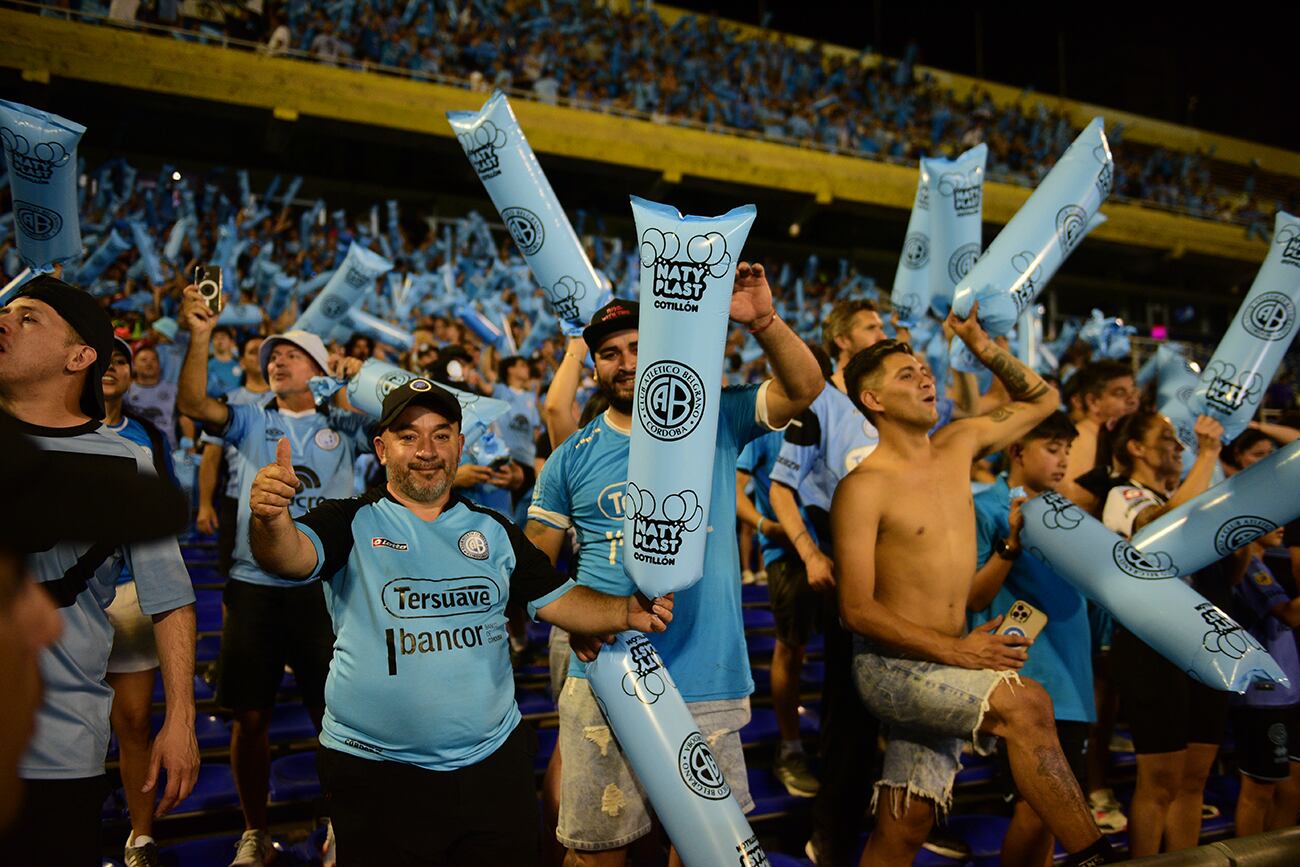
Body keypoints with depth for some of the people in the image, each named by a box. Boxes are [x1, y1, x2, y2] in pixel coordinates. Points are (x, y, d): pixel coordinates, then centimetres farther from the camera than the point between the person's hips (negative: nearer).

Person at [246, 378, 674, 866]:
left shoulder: (494, 531, 8)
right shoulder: (351, 522, -4)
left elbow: (557, 600, 7)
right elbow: (291, 557, -22)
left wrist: (626, 612, -10)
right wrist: (271, 517, -44)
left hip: (495, 761, 3)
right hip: (376, 771, -3)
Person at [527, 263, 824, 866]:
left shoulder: (714, 420, 2)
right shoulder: (572, 457, 4)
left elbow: (803, 388, -9)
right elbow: (536, 561, 8)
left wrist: (763, 321, -24)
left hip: (705, 680, 0)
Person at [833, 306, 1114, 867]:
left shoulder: (958, 445, 8)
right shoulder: (863, 487, -12)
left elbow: (1042, 399, 20)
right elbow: (857, 609, -14)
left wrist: (980, 344, 5)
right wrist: (954, 649, -20)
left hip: (943, 670, 6)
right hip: (891, 666, -6)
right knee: (1025, 703, -28)